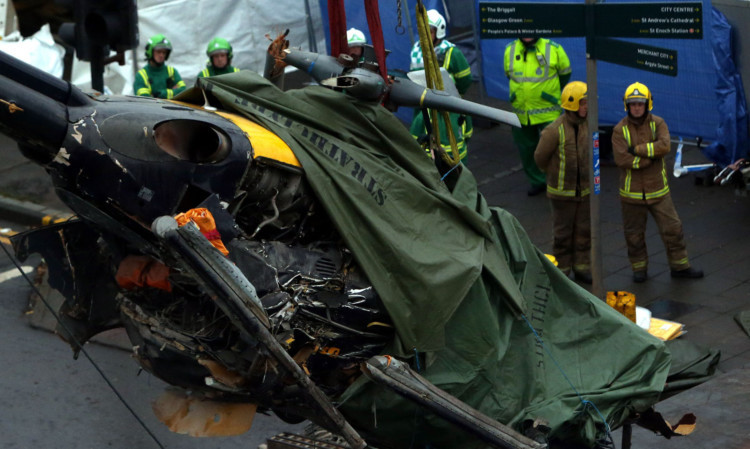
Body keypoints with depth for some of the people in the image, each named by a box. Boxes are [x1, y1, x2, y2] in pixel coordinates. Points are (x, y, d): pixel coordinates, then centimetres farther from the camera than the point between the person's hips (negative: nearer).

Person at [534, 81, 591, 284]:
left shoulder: (587, 126, -2)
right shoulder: (555, 130, -20)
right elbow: (540, 157, -8)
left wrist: (584, 175, 10)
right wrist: (555, 174, 5)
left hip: (584, 189, 5)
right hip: (562, 191, -5)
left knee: (584, 231, 13)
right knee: (563, 233, 7)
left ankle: (581, 268, 25)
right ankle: (561, 270, 19)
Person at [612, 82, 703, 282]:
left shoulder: (657, 123, -1)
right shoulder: (620, 129, -6)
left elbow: (664, 146, -20)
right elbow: (622, 159, -19)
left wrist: (638, 149, -20)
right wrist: (650, 157, -18)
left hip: (658, 190, 1)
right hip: (632, 192, -1)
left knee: (672, 228, 5)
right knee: (634, 234, 9)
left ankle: (680, 266, 19)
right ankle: (639, 269, 26)